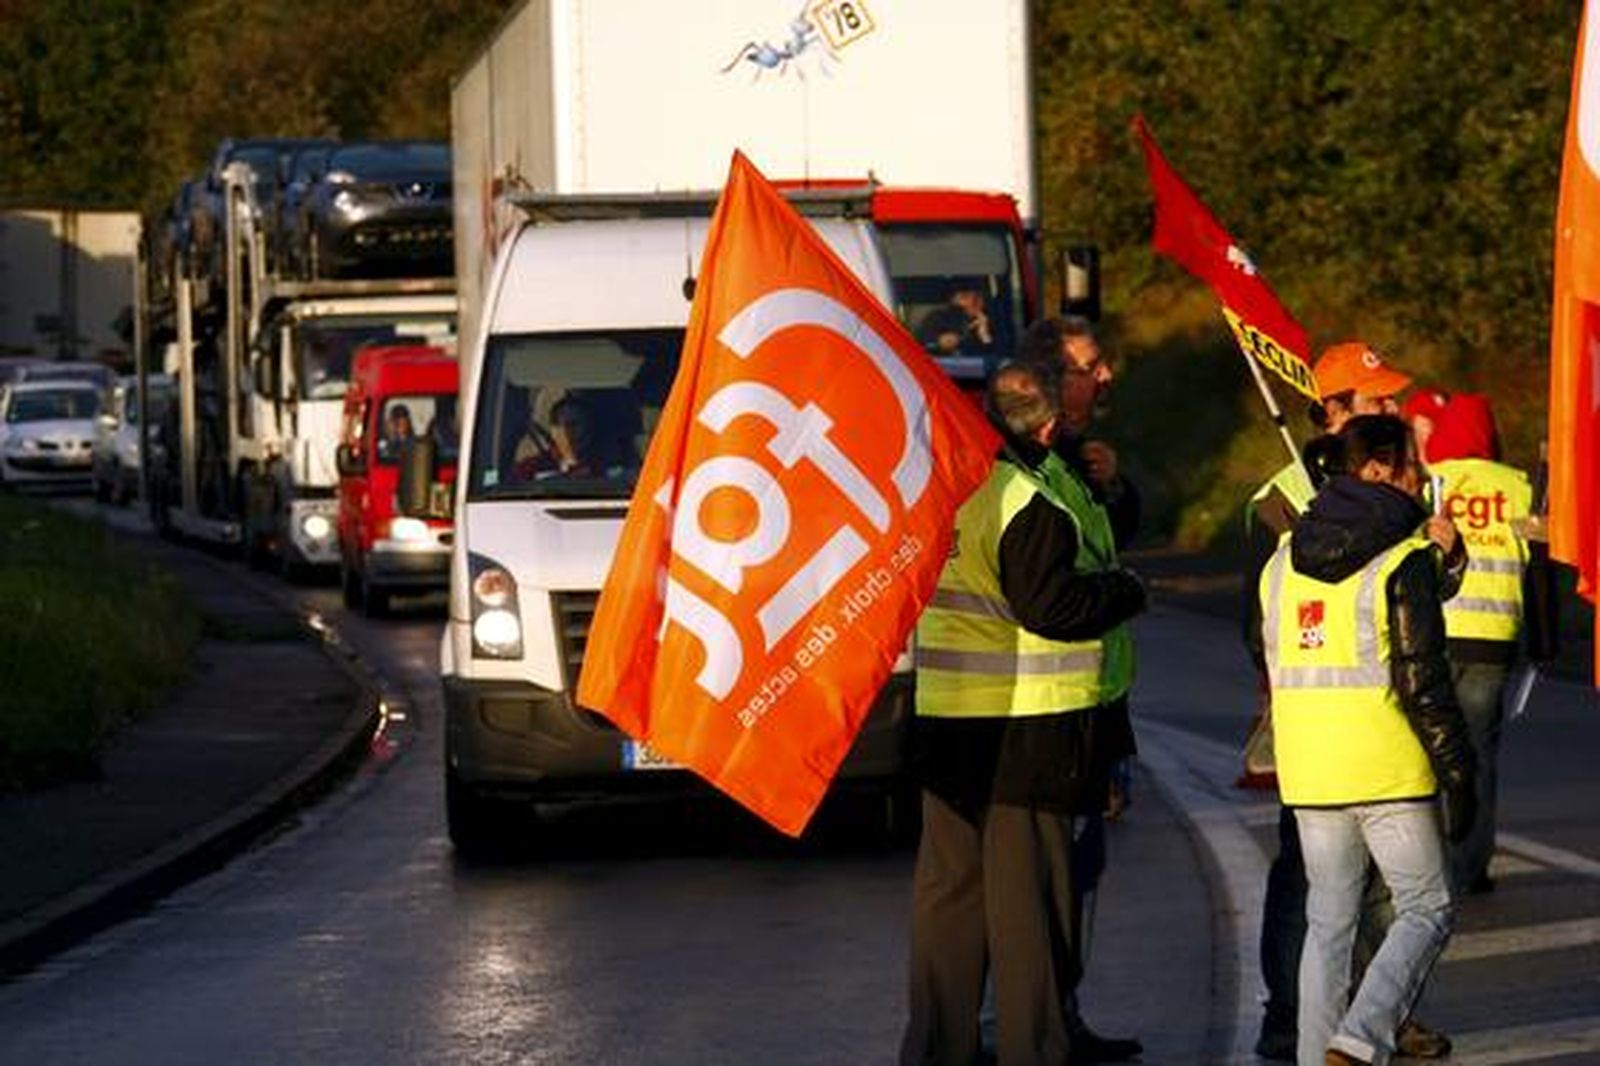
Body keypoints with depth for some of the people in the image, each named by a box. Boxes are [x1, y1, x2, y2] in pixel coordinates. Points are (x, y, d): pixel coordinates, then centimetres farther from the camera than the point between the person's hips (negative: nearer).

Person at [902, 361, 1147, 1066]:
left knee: (948, 881, 11)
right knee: (1027, 891, 0)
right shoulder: (1030, 505, -17)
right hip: (1028, 725, -7)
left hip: (946, 717, 7)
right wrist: (1125, 590, -5)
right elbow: (1050, 607, -20)